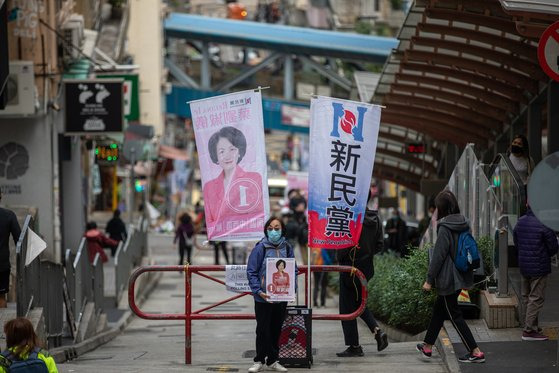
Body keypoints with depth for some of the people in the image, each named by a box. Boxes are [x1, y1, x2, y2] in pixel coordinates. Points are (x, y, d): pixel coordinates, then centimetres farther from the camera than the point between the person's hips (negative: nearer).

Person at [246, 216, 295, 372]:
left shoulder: (287, 248, 3)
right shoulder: (260, 247, -8)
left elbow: (294, 270, 9)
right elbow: (251, 272, -8)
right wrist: (258, 291, -17)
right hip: (263, 297, -3)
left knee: (276, 330, 11)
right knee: (263, 330, 3)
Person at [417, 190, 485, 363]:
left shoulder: (445, 228, -18)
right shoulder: (464, 224, 5)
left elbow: (438, 256, -18)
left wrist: (429, 280, -11)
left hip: (448, 279, -8)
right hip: (462, 276, 8)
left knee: (454, 315, 0)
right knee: (439, 309, 21)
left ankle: (475, 351, -3)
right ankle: (427, 346, 32)